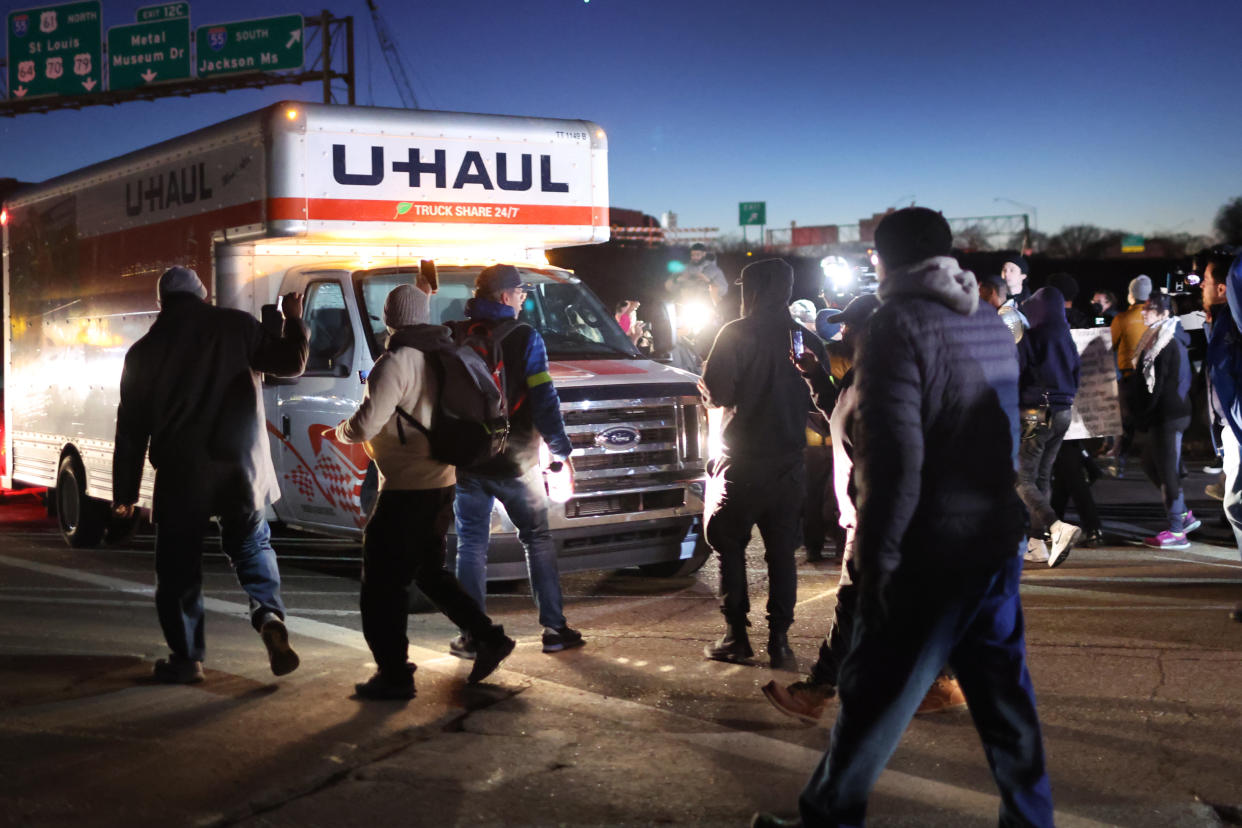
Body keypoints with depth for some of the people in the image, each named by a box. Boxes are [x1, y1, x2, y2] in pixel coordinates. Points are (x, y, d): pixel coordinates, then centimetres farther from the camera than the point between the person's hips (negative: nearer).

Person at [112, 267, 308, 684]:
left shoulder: (144, 351, 4)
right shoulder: (236, 326, 0)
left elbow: (131, 428, 6)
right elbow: (291, 363, 3)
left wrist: (125, 491, 11)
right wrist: (294, 320, 21)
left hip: (181, 473, 0)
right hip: (241, 468, 1)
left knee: (179, 567, 10)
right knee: (252, 544, 18)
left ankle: (186, 658, 12)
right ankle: (270, 614, -5)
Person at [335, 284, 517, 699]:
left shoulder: (396, 362, -17)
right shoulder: (443, 356, 9)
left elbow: (365, 425, -22)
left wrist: (341, 430, 0)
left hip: (407, 489, -9)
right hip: (442, 482, 9)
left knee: (382, 584, 0)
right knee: (429, 572, 23)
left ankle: (393, 673, 3)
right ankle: (488, 638, 18)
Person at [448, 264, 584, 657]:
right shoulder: (525, 337, -8)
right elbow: (543, 399, -11)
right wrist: (561, 448, -4)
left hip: (467, 462, 2)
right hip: (516, 462, -2)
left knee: (471, 545, 8)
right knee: (538, 539, 10)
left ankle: (472, 635, 5)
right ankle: (554, 628, 11)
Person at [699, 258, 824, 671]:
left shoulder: (737, 334, -9)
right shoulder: (806, 339, 4)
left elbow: (717, 392, -14)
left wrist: (706, 383, 7)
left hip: (743, 459, -4)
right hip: (788, 460, 4)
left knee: (729, 546, 8)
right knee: (782, 552, 7)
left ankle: (736, 637, 7)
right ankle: (779, 642, 4)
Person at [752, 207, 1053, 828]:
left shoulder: (898, 325, -13)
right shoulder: (993, 326, 10)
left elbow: (895, 458, -19)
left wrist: (877, 557, -14)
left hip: (930, 554, -7)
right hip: (998, 544, 7)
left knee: (875, 696, 4)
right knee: (1003, 696, 15)